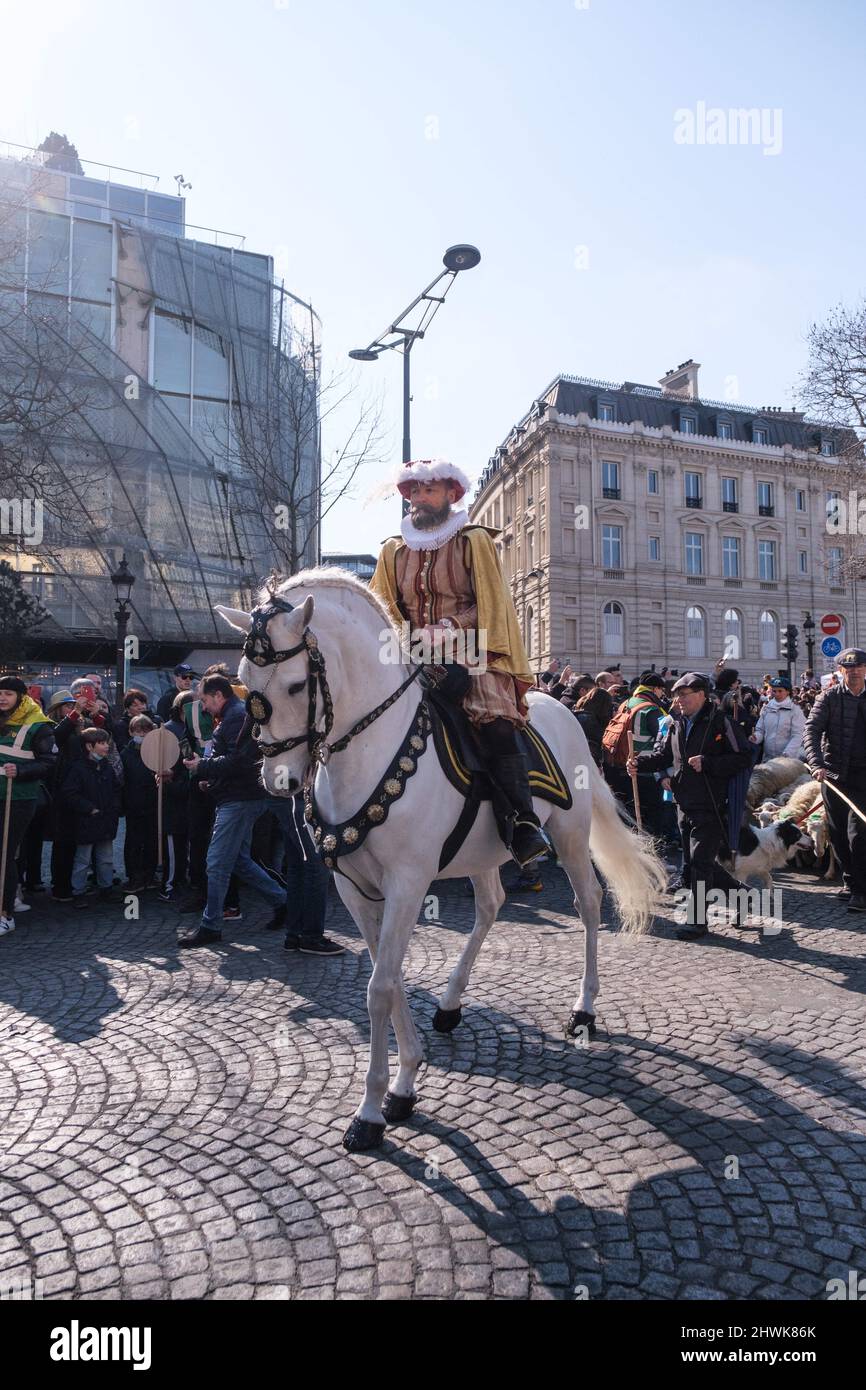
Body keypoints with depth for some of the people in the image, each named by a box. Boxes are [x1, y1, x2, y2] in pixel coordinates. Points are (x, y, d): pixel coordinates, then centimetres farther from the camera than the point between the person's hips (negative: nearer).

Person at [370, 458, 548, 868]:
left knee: (494, 719, -29)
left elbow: (489, 604, -2)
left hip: (469, 653, -4)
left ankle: (524, 823, -25)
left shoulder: (474, 540, 6)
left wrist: (449, 629, -18)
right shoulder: (393, 550, 18)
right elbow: (383, 609, 14)